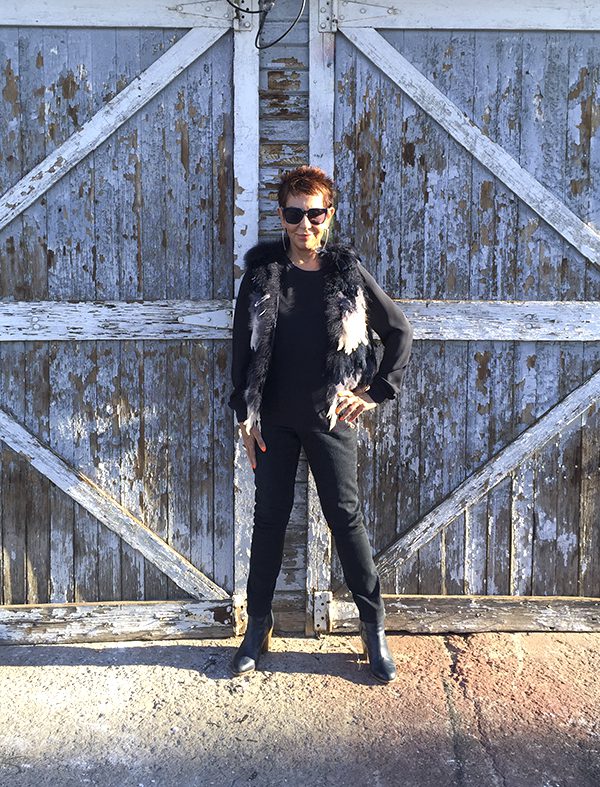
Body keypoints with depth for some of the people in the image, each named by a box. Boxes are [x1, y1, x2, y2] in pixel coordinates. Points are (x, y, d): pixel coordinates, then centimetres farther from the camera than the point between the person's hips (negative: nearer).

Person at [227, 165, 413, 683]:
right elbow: (243, 345, 3)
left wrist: (377, 390, -2)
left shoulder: (347, 272, -3)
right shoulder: (262, 271, 0)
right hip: (275, 418, 1)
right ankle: (258, 626, 25)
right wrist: (244, 412, 0)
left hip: (331, 415, -1)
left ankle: (374, 627, 19)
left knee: (346, 516, 4)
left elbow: (400, 331, 4)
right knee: (270, 518, 10)